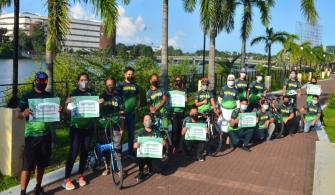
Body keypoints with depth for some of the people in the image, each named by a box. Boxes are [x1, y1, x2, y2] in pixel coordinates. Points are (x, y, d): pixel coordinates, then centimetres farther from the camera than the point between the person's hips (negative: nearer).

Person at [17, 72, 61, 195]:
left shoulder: (50, 96, 8)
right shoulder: (28, 95, -5)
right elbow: (17, 114, -8)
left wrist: (58, 111, -11)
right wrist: (24, 113, -32)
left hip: (46, 135, 4)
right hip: (32, 135, -4)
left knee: (41, 164, 13)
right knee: (28, 166, -4)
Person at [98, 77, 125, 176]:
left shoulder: (117, 97, 6)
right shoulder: (101, 97, 6)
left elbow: (121, 114, 5)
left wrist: (122, 127, 1)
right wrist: (100, 104, -17)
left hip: (115, 126, -1)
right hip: (103, 126, 1)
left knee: (117, 147, -5)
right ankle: (107, 167, 18)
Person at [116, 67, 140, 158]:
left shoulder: (135, 86, 12)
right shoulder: (120, 85, -1)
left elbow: (138, 98, 17)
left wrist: (137, 107, 3)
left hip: (132, 113, 4)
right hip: (123, 113, -4)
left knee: (131, 133, 10)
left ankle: (131, 152, 19)